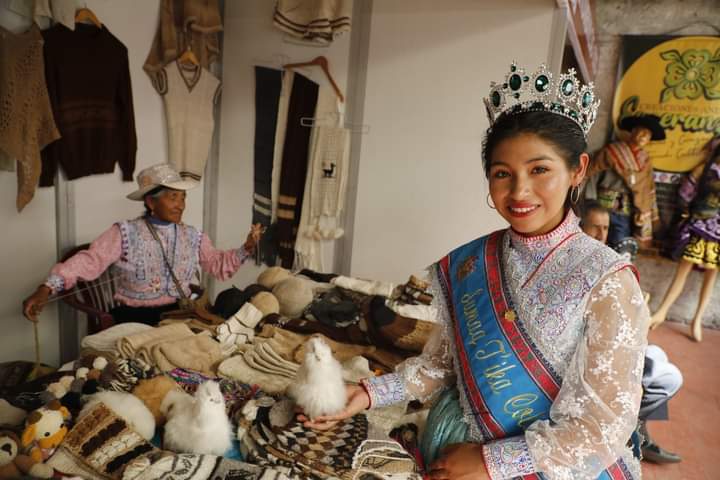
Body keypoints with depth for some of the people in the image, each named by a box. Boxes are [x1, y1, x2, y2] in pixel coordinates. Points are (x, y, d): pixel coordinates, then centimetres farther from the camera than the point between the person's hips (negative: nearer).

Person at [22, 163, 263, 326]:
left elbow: (218, 264, 10)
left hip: (179, 315, 4)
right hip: (135, 318, -4)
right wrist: (47, 288, -26)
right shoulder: (125, 233, -4)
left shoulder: (193, 237, 10)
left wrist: (246, 249, -6)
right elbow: (90, 260, -13)